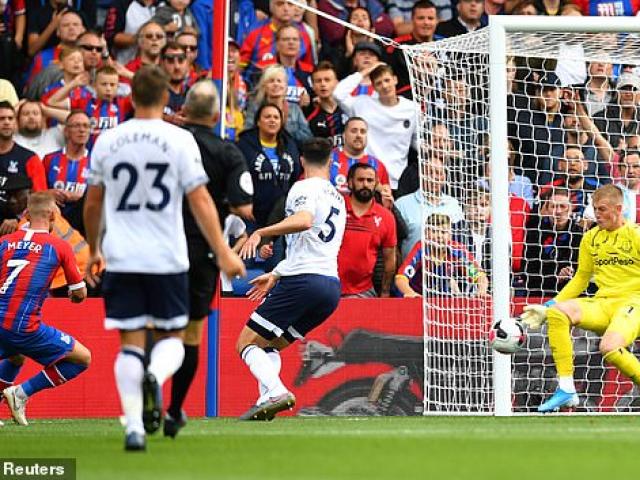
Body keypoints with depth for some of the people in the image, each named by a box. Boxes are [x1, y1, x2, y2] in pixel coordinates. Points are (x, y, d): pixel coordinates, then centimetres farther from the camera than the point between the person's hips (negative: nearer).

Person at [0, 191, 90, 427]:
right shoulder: (59, 246, 2)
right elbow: (80, 293, 8)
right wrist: (75, 293, 32)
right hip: (26, 327, -6)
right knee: (83, 358, 7)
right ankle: (22, 392, -1)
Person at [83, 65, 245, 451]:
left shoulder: (108, 141, 5)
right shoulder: (179, 140, -4)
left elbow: (92, 204, 14)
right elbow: (200, 201, -8)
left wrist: (93, 250, 28)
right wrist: (223, 253, -5)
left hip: (120, 259, 2)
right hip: (167, 259, -2)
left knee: (131, 342, 4)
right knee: (171, 336, 12)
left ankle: (134, 427, -6)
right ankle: (155, 376, -22)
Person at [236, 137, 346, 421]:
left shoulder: (305, 188, -2)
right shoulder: (338, 199, 25)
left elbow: (303, 221, -25)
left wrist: (260, 232, -24)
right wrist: (275, 276, 38)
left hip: (303, 280, -8)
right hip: (331, 285, 8)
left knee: (247, 344, -3)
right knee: (268, 346, 18)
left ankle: (276, 392, -26)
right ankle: (266, 401, -3)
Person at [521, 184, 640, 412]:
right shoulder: (590, 238, 13)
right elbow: (581, 279, 21)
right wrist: (548, 307, 12)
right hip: (602, 303, 6)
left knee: (609, 348, -35)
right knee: (556, 313, -23)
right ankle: (566, 390, -21)